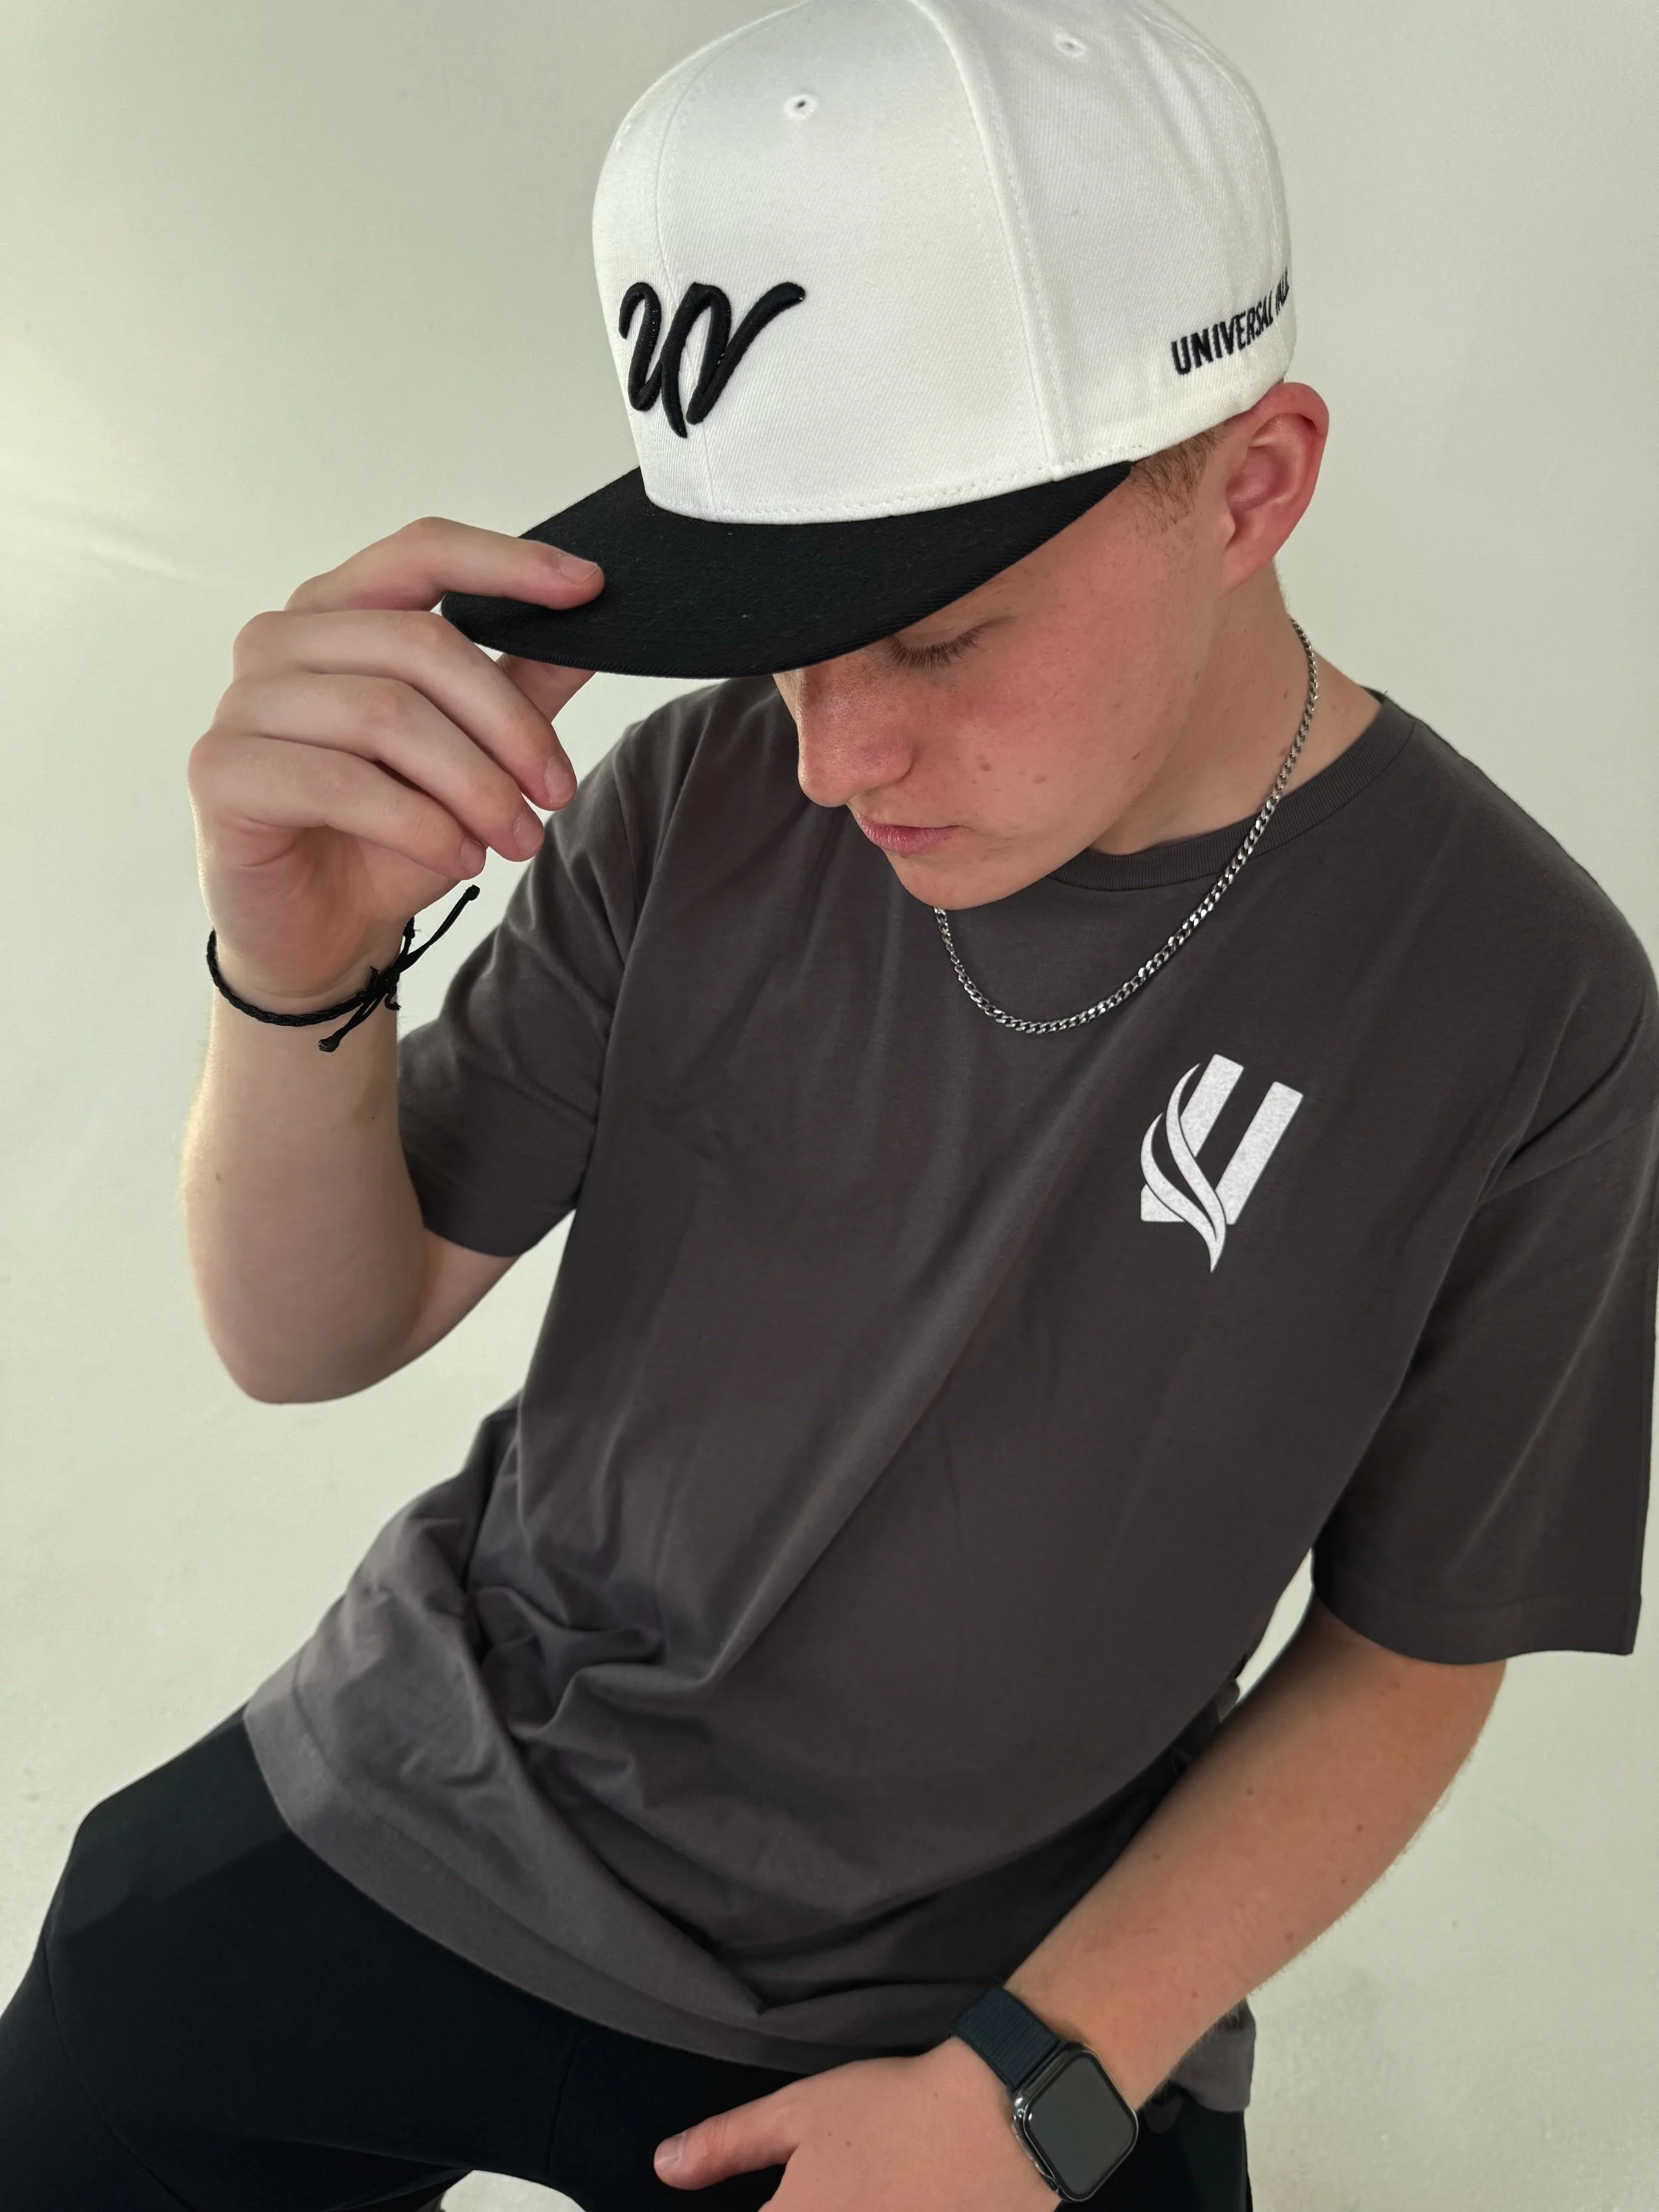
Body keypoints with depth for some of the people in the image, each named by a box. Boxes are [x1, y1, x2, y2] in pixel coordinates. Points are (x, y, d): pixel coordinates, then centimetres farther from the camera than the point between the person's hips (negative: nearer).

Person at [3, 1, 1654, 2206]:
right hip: (423, 1807, 2)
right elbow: (316, 1340, -6)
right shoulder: (714, 801, -11)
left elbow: (1406, 1661, -6)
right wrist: (302, 971, -26)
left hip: (1000, 1989, -1)